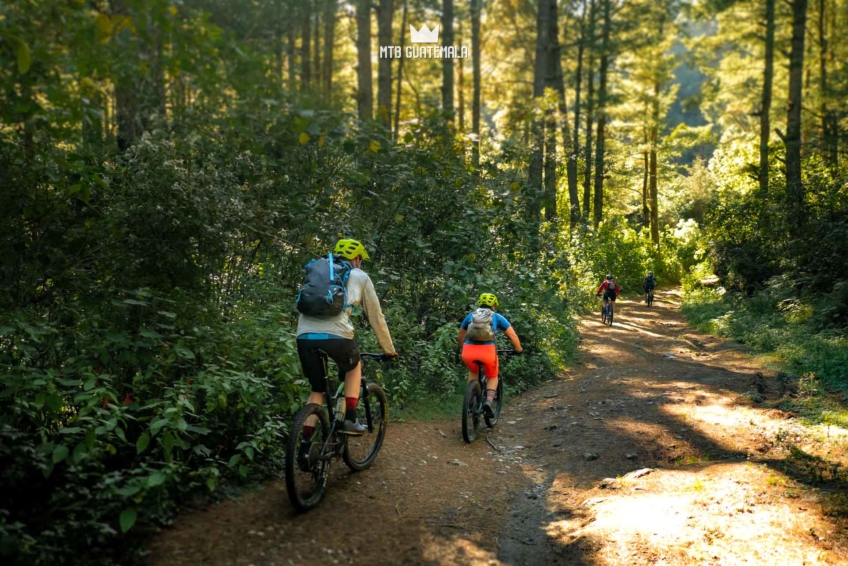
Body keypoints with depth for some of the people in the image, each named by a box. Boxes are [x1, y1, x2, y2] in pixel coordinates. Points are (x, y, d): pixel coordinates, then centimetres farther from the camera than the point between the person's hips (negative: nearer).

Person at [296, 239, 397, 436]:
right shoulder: (360, 276, 19)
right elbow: (376, 316, 23)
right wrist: (389, 349, 34)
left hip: (304, 336, 4)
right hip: (335, 335, -3)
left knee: (317, 390, 21)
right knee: (354, 367, 29)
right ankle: (350, 420, 21)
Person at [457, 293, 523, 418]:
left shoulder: (470, 316, 24)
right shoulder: (497, 317, 18)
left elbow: (460, 337, 35)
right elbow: (513, 335, 17)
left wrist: (462, 349, 52)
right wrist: (518, 350, 32)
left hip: (468, 351, 2)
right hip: (487, 351, -2)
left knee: (473, 372, 34)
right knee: (492, 377, 24)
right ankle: (488, 401, 0)